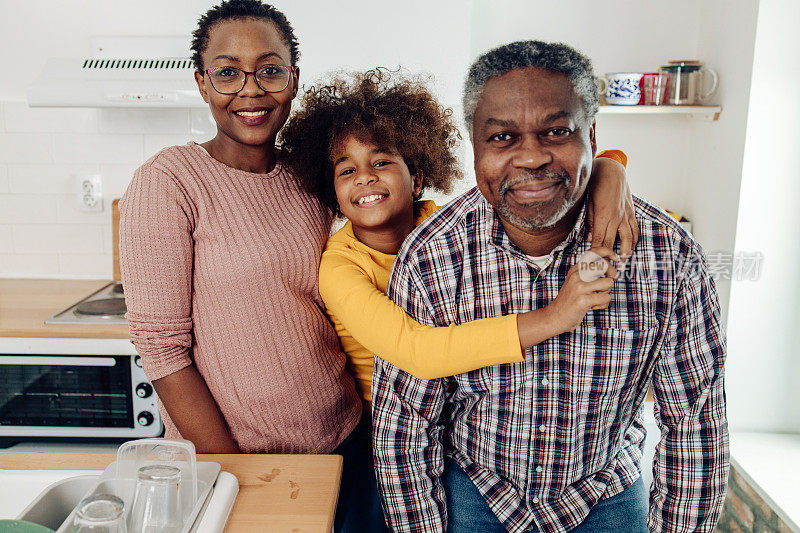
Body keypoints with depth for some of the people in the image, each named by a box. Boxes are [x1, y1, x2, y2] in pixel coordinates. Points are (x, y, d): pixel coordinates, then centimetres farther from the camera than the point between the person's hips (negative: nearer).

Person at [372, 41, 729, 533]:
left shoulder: (671, 256, -22)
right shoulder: (428, 258, -24)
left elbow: (695, 425, -9)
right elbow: (403, 429, -14)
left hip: (607, 491, 2)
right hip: (472, 491, -1)